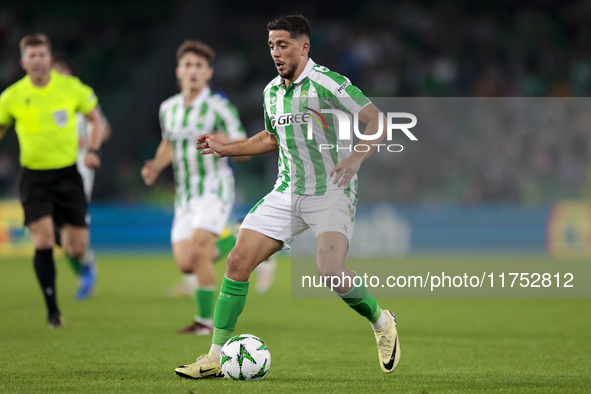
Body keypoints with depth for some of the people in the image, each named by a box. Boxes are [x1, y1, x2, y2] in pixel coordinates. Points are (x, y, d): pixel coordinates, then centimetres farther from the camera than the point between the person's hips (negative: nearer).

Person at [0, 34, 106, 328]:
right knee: (43, 240, -17)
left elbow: (96, 119, 10)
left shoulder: (71, 87, -3)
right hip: (34, 176, -1)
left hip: (67, 173, 1)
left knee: (78, 249, -3)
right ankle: (52, 311, -6)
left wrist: (93, 150, -5)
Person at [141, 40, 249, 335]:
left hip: (215, 187, -6)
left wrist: (227, 143, -32)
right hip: (185, 193, 6)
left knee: (197, 252, -21)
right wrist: (155, 167, 4)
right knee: (185, 264, -2)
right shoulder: (169, 108, 7)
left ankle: (205, 320, -9)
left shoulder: (219, 107, -10)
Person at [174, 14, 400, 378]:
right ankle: (217, 357, 1)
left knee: (330, 272, -24)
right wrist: (226, 148, 18)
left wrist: (356, 158, -31)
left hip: (331, 192, -7)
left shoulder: (325, 83, -14)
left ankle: (381, 323, 7)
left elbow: (377, 120, -16)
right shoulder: (272, 91, 10)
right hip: (288, 193, 7)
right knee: (239, 260, -5)